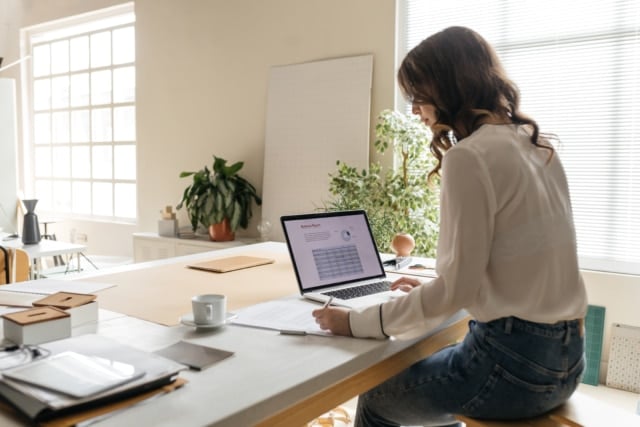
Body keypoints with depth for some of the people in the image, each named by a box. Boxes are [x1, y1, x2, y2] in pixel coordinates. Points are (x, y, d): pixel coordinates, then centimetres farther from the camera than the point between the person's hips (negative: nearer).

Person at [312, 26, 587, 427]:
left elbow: (457, 291, -20)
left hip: (514, 357, -8)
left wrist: (356, 323, -11)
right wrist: (434, 290, 20)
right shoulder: (537, 144, 8)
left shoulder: (469, 157, -20)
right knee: (427, 372, 30)